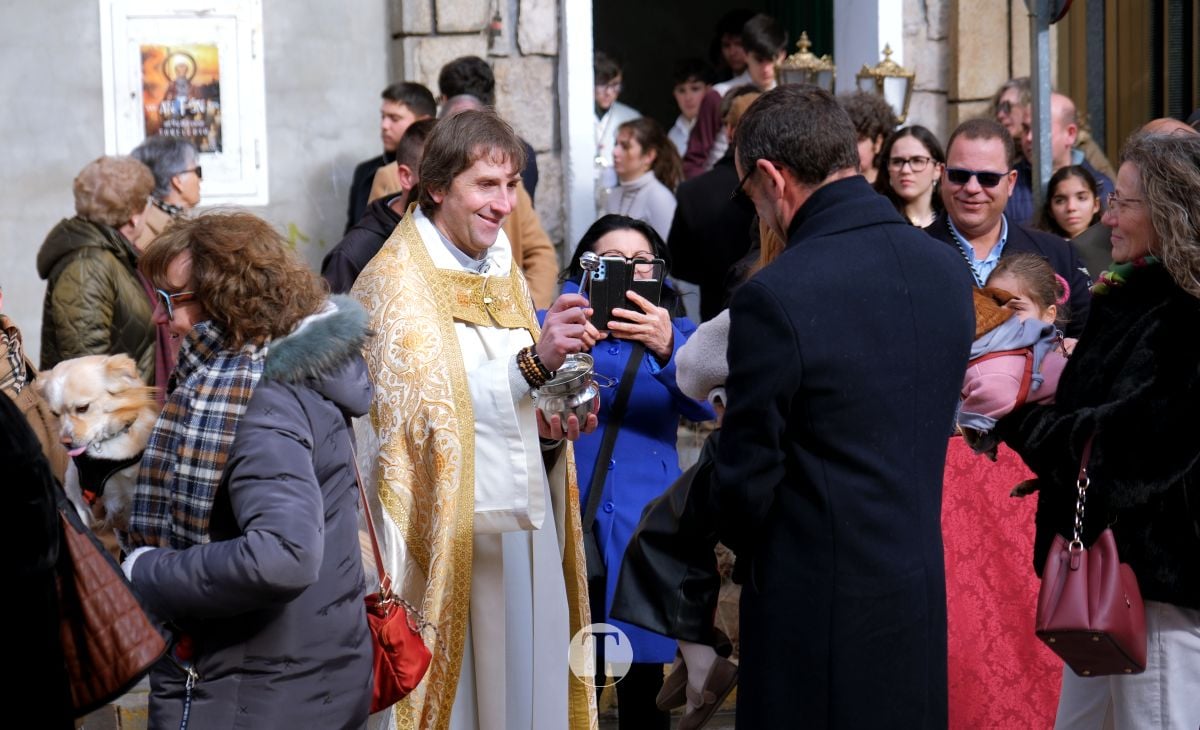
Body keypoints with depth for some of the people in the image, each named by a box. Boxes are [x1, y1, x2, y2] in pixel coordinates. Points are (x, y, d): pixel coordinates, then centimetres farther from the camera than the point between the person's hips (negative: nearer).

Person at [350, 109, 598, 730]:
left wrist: (552, 427, -1)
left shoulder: (503, 275, 14)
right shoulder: (396, 282, -8)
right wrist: (533, 361, -27)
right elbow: (425, 405, -20)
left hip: (523, 534, 7)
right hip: (445, 538, -7)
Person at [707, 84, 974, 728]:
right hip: (923, 597, 6)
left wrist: (743, 540, 8)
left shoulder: (774, 298, -20)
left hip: (817, 605, -6)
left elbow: (747, 481, -13)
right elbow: (933, 426, 9)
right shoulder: (947, 270, 1)